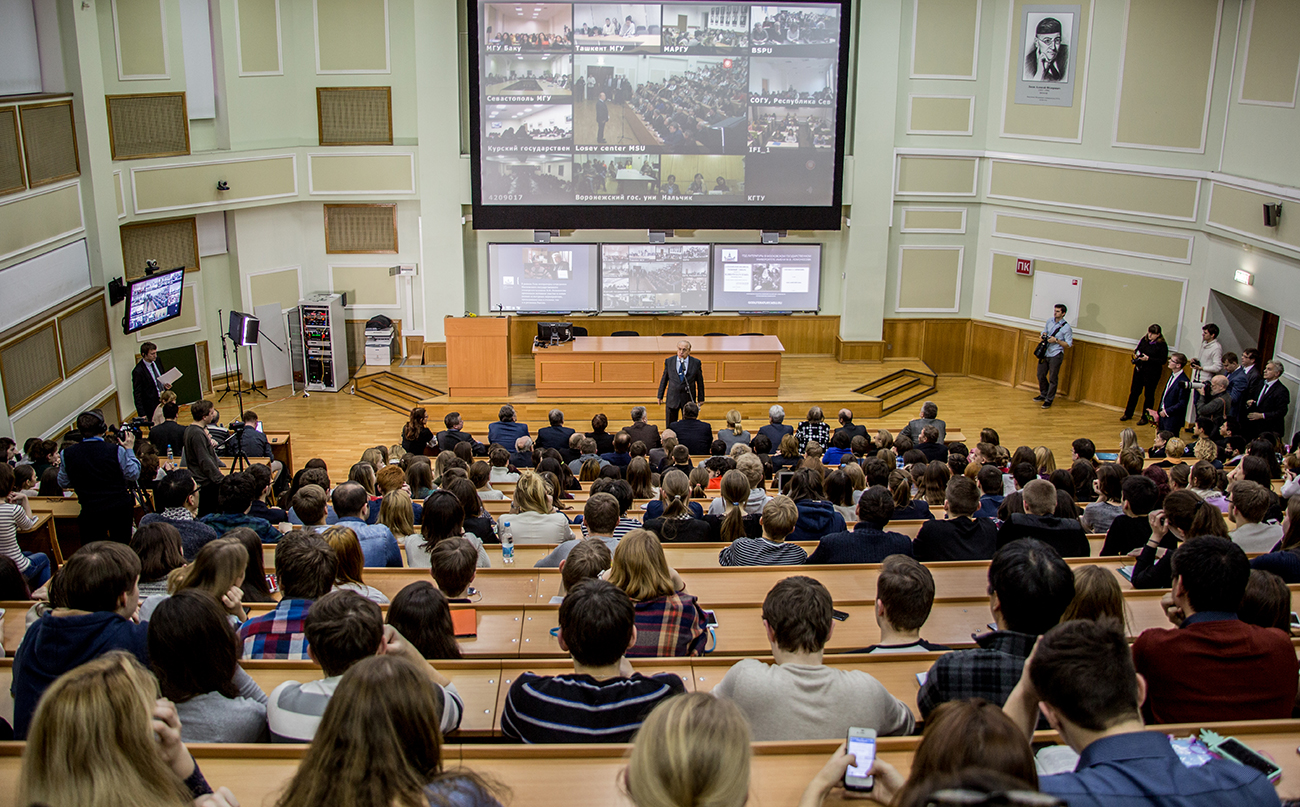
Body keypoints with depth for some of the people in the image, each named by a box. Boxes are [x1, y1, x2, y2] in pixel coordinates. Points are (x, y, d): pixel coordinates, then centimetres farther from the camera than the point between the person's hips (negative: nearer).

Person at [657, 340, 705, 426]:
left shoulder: (696, 363, -6)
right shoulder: (669, 361, -2)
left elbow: (700, 381, 3)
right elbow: (664, 379, 7)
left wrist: (701, 399, 6)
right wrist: (660, 396, 8)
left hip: (688, 399, -1)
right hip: (672, 398, 1)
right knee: (670, 426, 7)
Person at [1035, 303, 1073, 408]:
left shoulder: (1066, 327, -11)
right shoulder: (1049, 321, 6)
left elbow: (1069, 344, -10)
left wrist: (1056, 340, -21)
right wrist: (1044, 334, -1)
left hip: (1056, 355, -6)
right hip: (1045, 353, 6)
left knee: (1052, 379, 0)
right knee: (1041, 375, 14)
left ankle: (1049, 400, 12)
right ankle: (1044, 394, 34)